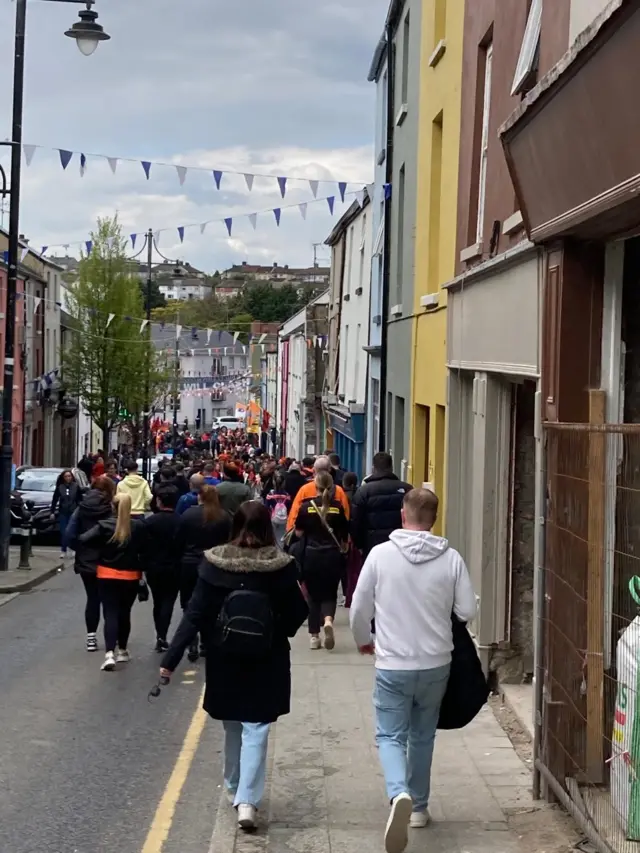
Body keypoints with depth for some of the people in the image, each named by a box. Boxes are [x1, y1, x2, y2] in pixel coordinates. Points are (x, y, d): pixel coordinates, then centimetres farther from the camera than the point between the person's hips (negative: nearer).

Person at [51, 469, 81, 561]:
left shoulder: (76, 487, -4)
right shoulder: (59, 487, 0)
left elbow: (80, 500, 0)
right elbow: (54, 500, 6)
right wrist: (52, 512, 4)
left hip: (73, 513, -1)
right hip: (63, 513, 1)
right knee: (63, 533, 2)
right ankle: (63, 551, 7)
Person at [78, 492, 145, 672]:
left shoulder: (104, 525, -10)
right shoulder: (138, 526, -6)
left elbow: (83, 539, -17)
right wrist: (142, 569, 8)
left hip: (107, 575, -1)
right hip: (130, 576, 1)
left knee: (110, 614, -3)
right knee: (124, 613, 17)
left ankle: (110, 654, -19)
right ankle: (122, 651, 29)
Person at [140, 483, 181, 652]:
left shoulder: (150, 521, -10)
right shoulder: (181, 521, -9)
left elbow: (143, 547, -9)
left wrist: (145, 566, 3)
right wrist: (181, 565, 6)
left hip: (154, 568, 1)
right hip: (174, 569, -1)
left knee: (158, 602, 16)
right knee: (168, 602, 1)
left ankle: (160, 636, 21)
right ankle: (162, 636, -13)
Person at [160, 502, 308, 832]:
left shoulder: (215, 564, -10)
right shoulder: (281, 566, -12)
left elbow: (195, 614, -12)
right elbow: (297, 614, -5)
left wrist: (171, 658, -10)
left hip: (225, 660, 2)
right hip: (267, 662, -2)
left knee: (233, 727, 20)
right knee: (256, 729, 3)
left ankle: (234, 788, 36)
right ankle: (247, 800, -8)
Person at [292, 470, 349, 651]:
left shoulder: (306, 506, -6)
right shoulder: (338, 507, -3)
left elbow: (298, 533, 2)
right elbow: (345, 535, 5)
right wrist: (343, 549, 25)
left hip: (311, 555, 0)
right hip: (332, 555, 0)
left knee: (313, 594, 12)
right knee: (330, 593, 10)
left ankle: (314, 636, 12)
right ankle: (328, 620, -19)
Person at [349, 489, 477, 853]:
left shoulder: (381, 554, -10)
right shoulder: (451, 559, -7)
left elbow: (360, 608, -3)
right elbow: (468, 611, -4)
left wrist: (364, 640, 17)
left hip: (393, 664, -2)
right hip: (436, 663, 2)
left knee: (391, 736, 5)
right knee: (423, 736, 19)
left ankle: (400, 795, -20)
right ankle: (419, 806, 30)